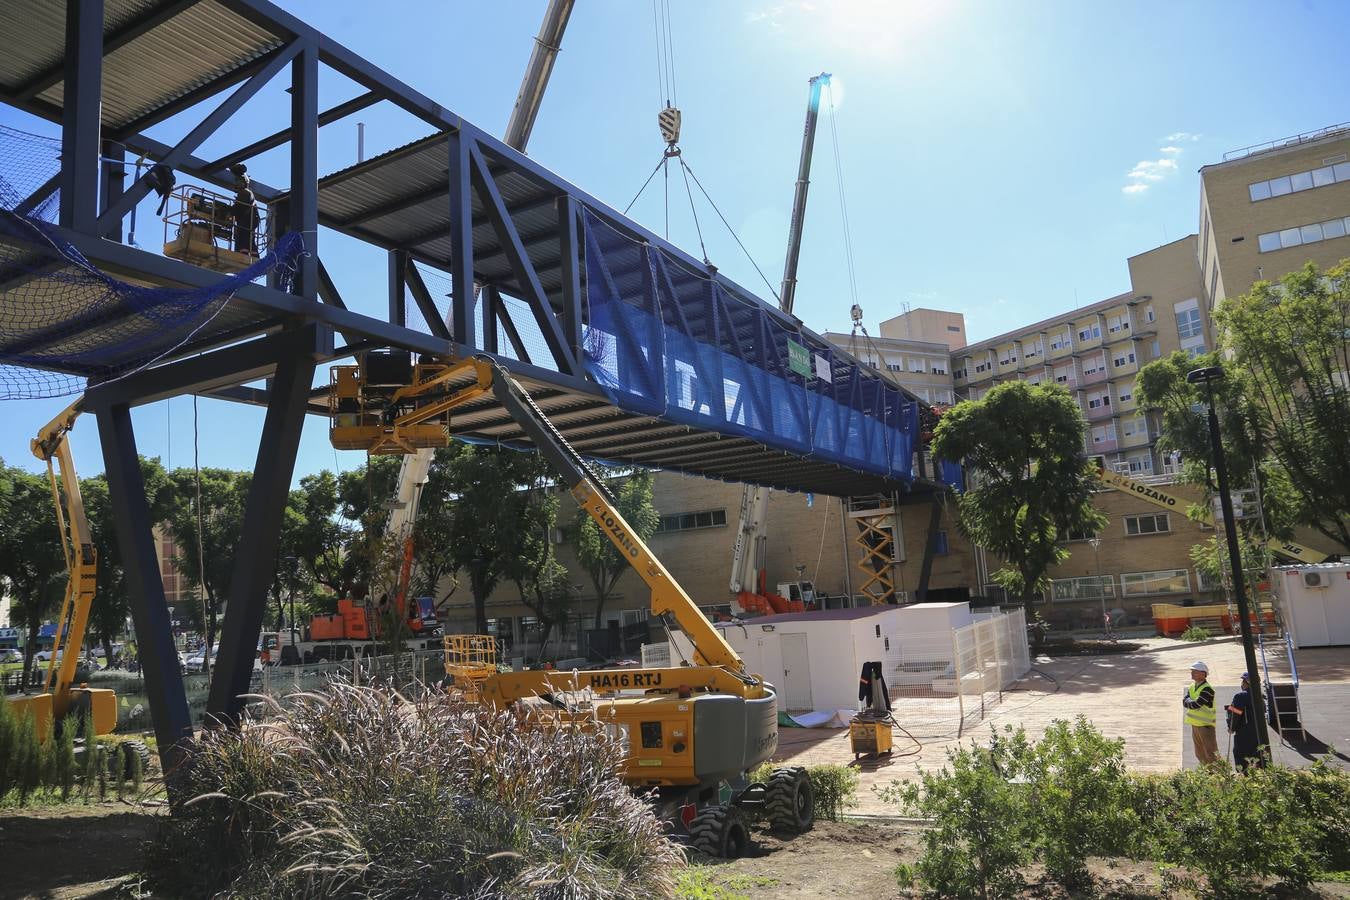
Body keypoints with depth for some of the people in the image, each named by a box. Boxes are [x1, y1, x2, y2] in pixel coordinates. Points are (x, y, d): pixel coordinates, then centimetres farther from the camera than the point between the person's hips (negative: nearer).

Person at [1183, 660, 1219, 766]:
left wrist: (1188, 701, -5)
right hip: (1195, 724, 9)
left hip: (1205, 725, -9)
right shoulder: (1192, 686, 10)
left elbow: (1195, 704, -23)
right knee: (1200, 754, 17)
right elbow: (1184, 702, 2)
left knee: (1211, 754, -7)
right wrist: (1191, 701, -15)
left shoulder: (1207, 689, -17)